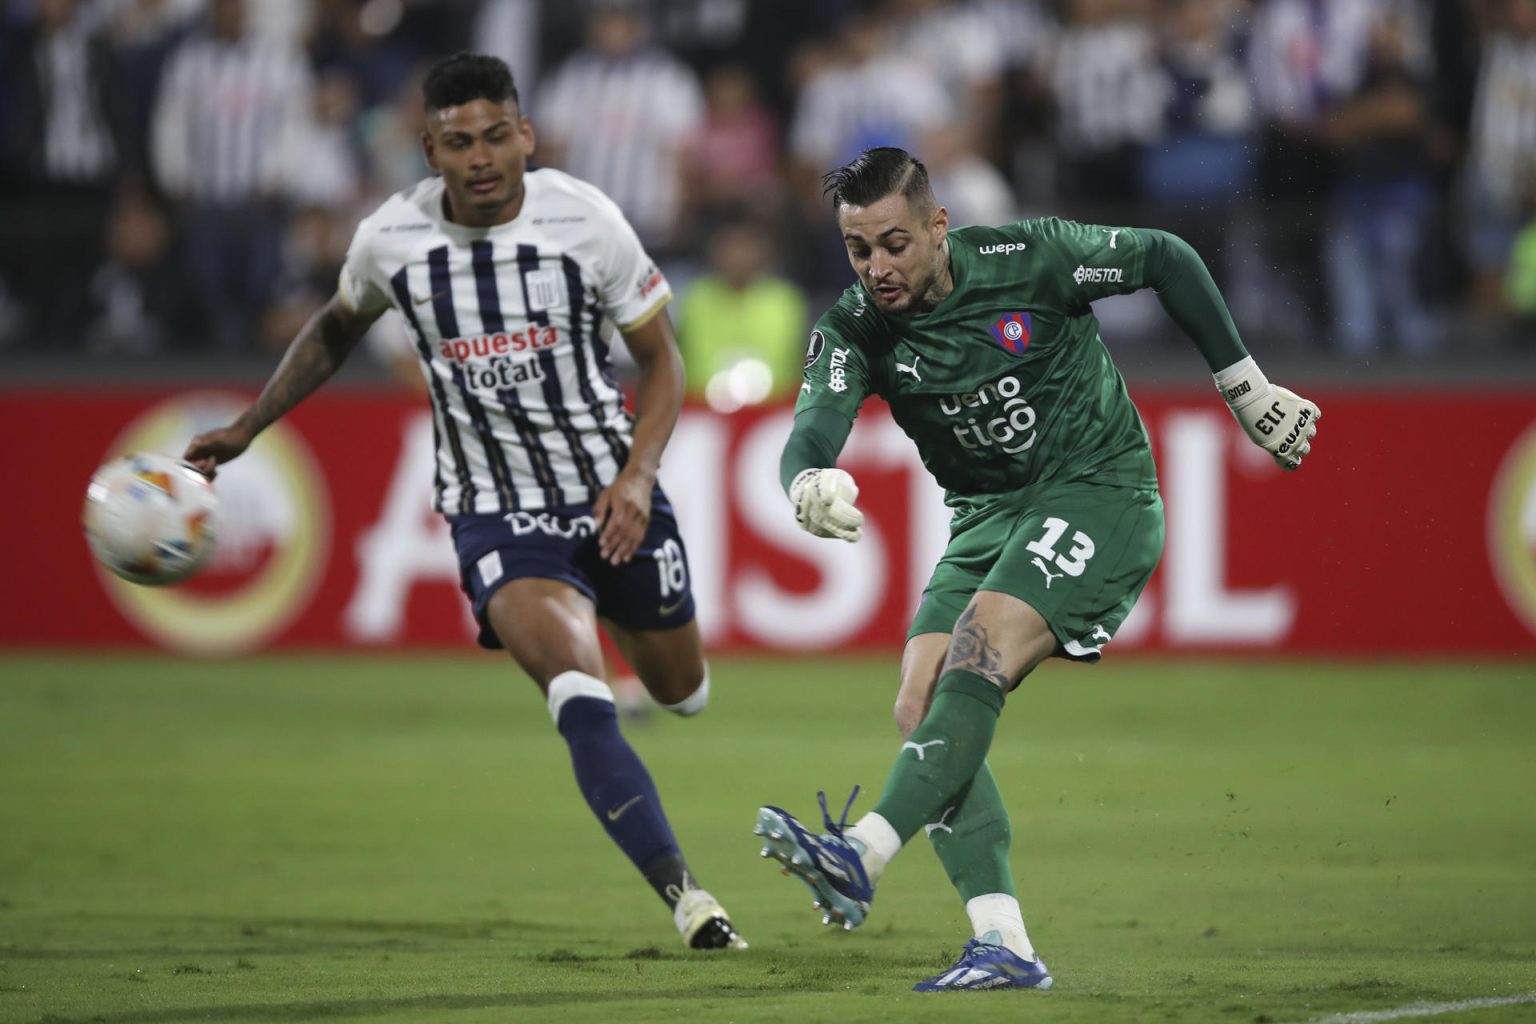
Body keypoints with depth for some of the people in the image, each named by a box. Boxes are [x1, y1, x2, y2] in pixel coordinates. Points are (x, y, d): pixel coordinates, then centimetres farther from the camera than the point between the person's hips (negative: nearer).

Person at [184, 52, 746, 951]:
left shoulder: (585, 220, -13)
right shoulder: (391, 239, -9)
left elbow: (661, 357, -2)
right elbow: (337, 329, 14)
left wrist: (638, 475, -17)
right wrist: (246, 429, 12)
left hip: (613, 494, 2)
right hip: (499, 517, -2)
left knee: (682, 690, 20)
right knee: (581, 702, -26)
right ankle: (683, 894, -24)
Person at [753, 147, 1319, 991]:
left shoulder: (1029, 259, -15)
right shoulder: (853, 330, -6)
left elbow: (1166, 261, -1)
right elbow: (811, 433, -22)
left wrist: (1248, 391, 1)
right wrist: (809, 487, -48)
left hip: (1099, 491, -6)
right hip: (987, 517, 6)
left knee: (977, 654, -27)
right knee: (920, 707, -11)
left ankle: (861, 857, -39)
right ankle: (1004, 945, -14)